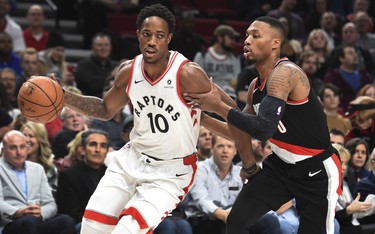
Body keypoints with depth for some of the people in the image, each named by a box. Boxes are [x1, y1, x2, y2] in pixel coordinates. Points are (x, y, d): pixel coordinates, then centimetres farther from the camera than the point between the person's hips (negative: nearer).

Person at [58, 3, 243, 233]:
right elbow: (106, 110, 14)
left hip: (170, 172, -6)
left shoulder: (187, 74, -23)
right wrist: (65, 97, 1)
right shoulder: (128, 71, -5)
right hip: (133, 159, 6)